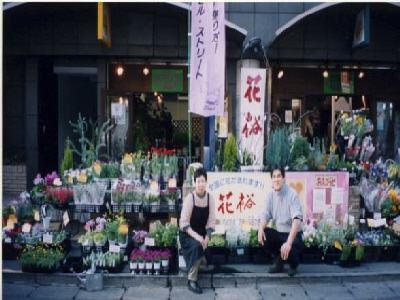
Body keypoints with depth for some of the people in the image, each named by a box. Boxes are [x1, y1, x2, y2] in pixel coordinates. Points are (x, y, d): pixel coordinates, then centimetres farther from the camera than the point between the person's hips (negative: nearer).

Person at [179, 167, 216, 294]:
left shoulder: (210, 198, -7)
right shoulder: (189, 198, -17)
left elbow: (211, 221, -5)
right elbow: (184, 223, -19)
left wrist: (206, 238, -18)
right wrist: (196, 236, -30)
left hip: (202, 233, 4)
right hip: (187, 234, -4)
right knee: (197, 246, -32)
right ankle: (192, 281, -20)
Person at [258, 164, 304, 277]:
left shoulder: (292, 194, -20)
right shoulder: (270, 195, -2)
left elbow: (297, 219, -30)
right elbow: (265, 216, -2)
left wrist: (289, 242, -42)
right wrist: (261, 229, -27)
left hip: (293, 235, -5)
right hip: (279, 233, 5)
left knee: (288, 250, -34)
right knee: (262, 235, -21)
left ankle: (293, 265, 7)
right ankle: (278, 261, 4)